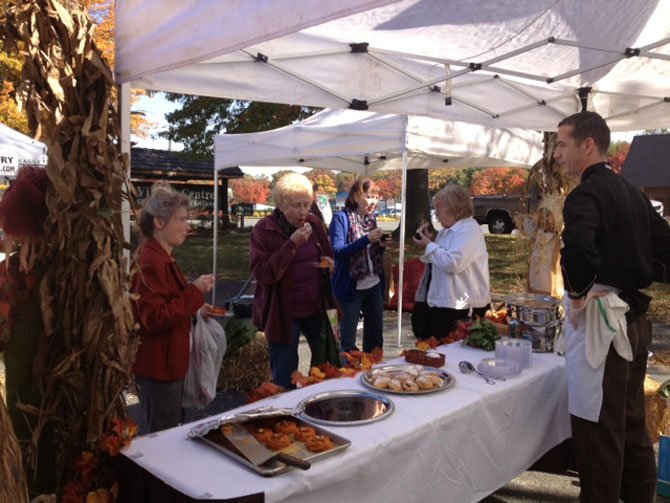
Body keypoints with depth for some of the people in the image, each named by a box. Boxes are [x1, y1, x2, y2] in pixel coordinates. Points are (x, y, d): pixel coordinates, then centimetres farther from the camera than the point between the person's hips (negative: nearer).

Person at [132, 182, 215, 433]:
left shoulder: (161, 257, 10)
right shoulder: (150, 262, -22)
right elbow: (155, 319, -27)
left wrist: (195, 310, 8)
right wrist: (195, 292, -23)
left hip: (166, 364, 10)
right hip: (157, 368, -10)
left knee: (167, 433, 21)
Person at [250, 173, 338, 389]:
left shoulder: (315, 224, 3)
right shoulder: (263, 230, -12)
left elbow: (328, 256, 19)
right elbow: (262, 275, -22)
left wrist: (329, 262, -6)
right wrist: (292, 244, -28)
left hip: (316, 308, 5)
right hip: (282, 313, -5)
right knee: (284, 378, 6)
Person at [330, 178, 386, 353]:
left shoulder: (371, 218, 9)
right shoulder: (341, 218, -11)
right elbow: (337, 250, -20)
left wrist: (382, 245, -6)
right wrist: (366, 239, -27)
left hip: (374, 286, 6)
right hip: (350, 288, -6)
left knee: (375, 336, 16)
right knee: (348, 339, 4)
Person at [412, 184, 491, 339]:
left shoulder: (469, 229, -13)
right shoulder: (447, 230, 16)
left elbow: (453, 263, -27)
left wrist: (429, 246, -13)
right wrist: (427, 241, 7)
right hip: (440, 304, 10)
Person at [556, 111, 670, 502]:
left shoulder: (586, 195, -16)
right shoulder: (632, 192, 12)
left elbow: (578, 246, -36)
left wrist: (577, 292, -21)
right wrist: (637, 281, 13)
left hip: (600, 318, -9)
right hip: (635, 316, 10)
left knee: (598, 427, 1)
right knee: (631, 422, 20)